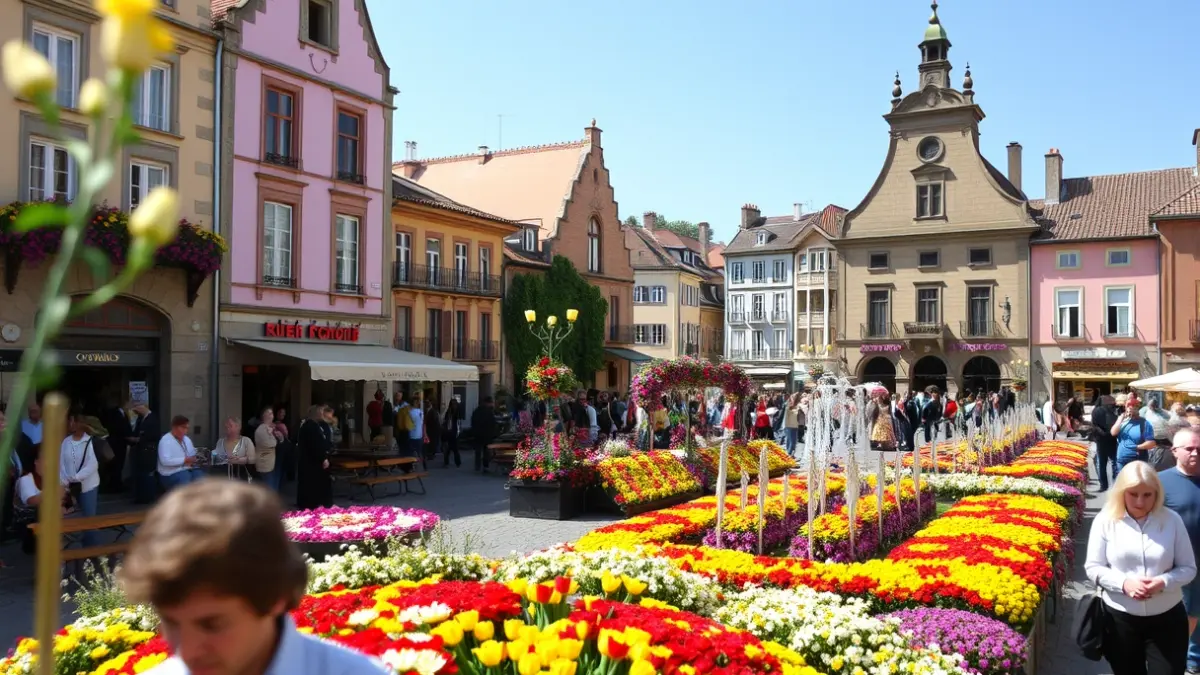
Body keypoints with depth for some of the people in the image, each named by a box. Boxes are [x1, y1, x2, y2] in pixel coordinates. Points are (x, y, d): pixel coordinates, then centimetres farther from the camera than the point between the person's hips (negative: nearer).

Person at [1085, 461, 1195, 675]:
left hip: (1167, 618, 0)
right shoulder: (1105, 520, -7)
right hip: (1120, 617, 0)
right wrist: (1123, 583, -21)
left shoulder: (1172, 520, -4)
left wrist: (1164, 581, -19)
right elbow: (1093, 567, -4)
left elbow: (1188, 568, 0)